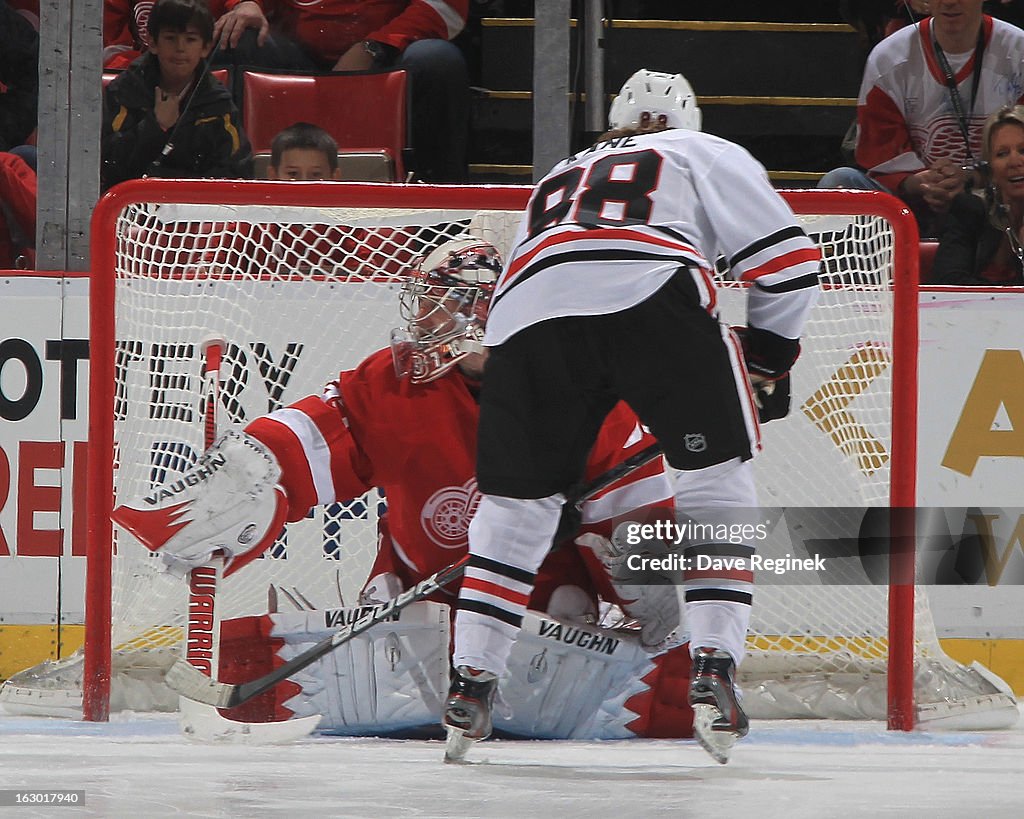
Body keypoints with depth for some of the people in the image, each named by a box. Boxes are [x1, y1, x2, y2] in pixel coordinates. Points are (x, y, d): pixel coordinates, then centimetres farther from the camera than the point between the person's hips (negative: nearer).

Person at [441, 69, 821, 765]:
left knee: (515, 500, 18)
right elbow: (787, 255, 18)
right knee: (717, 479, 8)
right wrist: (766, 353, 31)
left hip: (528, 315, 4)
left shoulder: (557, 178, 44)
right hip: (653, 294, -4)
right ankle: (713, 675, -5)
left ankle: (470, 687, 12)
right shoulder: (706, 154, 30)